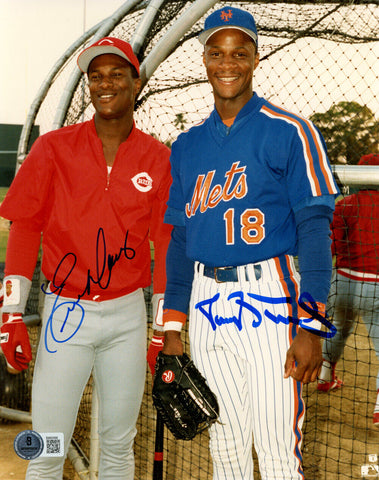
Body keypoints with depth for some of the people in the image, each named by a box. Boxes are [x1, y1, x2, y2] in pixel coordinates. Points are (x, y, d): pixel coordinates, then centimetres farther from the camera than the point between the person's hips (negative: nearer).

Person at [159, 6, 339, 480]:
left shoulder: (288, 132, -3)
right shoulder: (187, 146, 13)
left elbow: (314, 228, -8)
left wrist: (311, 326, -16)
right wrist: (172, 327, 11)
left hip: (267, 297, -5)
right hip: (205, 304, 5)